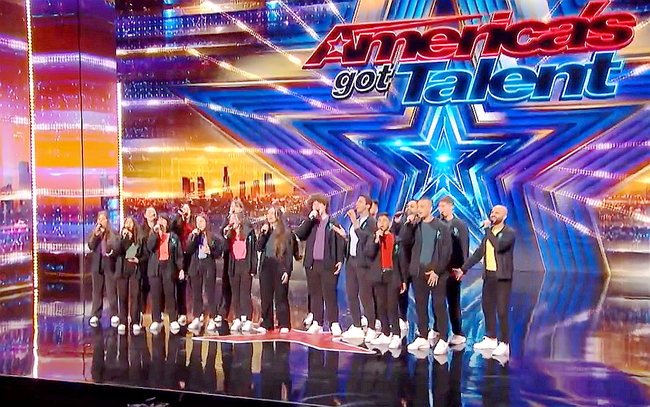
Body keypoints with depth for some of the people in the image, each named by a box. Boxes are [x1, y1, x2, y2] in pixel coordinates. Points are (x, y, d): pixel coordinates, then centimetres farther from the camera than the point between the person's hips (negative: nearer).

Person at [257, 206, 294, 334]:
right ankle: (266, 324, 10)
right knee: (265, 297, 4)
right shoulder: (265, 231, 14)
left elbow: (289, 254, -3)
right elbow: (259, 248, 3)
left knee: (281, 297, -2)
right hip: (266, 267, 4)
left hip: (279, 267, -4)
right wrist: (263, 234, -7)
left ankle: (284, 325, 2)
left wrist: (287, 271, -11)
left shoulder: (286, 233, 1)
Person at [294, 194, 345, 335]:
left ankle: (334, 324, 0)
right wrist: (309, 219, -10)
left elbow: (340, 242, -1)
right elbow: (299, 234, -4)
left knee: (329, 295, -5)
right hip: (312, 264, 4)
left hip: (328, 264, -4)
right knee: (315, 294, 9)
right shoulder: (310, 223, 13)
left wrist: (340, 260, -9)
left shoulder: (333, 223, 2)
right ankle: (317, 323, 16)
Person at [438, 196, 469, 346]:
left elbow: (464, 247, -5)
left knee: (453, 302, 3)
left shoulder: (460, 225, -1)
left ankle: (458, 333, 10)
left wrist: (462, 268, -12)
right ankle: (437, 330, 17)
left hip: (452, 269, -3)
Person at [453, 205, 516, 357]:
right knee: (487, 308, 13)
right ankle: (491, 339, 26)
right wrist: (463, 268, 11)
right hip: (488, 275, 7)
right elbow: (478, 253, 15)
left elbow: (498, 246, -27)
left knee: (502, 310, -8)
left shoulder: (509, 232, -8)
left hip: (502, 276, -7)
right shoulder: (489, 232, 13)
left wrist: (488, 229, -18)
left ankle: (505, 343, -1)